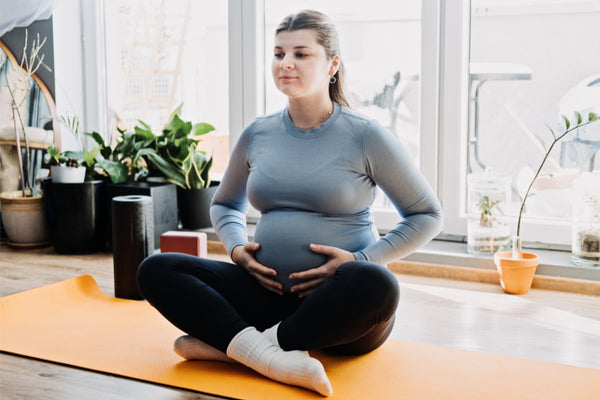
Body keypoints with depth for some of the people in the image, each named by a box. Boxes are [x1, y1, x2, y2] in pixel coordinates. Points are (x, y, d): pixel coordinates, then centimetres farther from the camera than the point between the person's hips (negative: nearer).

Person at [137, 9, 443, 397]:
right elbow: (225, 204, 24)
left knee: (376, 284, -39)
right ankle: (271, 356, -32)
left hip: (340, 306, -3)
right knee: (156, 269, -14)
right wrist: (237, 247, 2)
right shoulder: (258, 134, 7)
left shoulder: (365, 136, -5)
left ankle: (228, 341, -23)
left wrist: (362, 259, -12)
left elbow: (427, 215, 1)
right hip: (270, 293, 4)